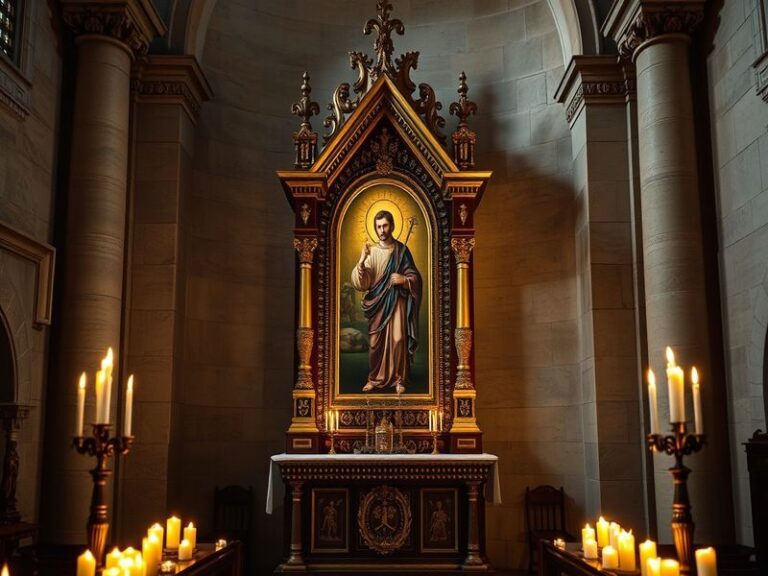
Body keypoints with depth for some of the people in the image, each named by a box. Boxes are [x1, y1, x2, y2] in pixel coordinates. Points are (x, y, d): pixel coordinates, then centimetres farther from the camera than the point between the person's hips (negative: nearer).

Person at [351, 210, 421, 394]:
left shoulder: (402, 250, 0)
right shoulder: (371, 252, 3)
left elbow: (416, 277, 2)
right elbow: (361, 283, -5)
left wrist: (404, 279, -19)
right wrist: (361, 262, -20)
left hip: (397, 301, -2)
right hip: (378, 303, 2)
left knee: (398, 340, -7)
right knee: (375, 342, 4)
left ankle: (399, 379, 5)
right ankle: (375, 378, 18)